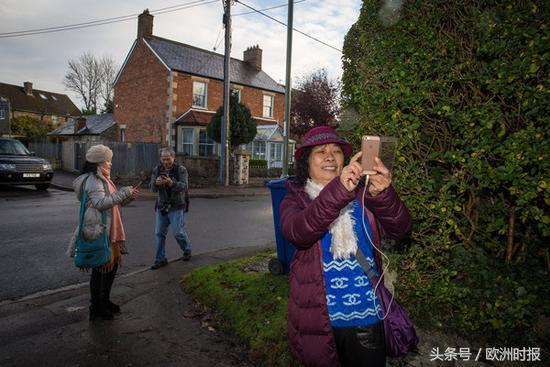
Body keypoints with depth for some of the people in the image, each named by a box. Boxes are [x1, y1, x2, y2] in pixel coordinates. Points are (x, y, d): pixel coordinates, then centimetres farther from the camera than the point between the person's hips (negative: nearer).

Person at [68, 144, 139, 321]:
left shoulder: (102, 179, 15)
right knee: (100, 269, 1)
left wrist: (128, 197, 5)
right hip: (98, 232, -10)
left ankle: (104, 301, 33)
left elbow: (112, 203, 18)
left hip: (110, 231, 10)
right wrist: (123, 192, -25)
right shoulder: (93, 180, -17)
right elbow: (101, 203, -31)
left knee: (112, 264, 17)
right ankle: (96, 308, 16)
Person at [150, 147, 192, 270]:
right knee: (159, 233, 5)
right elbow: (152, 188, -3)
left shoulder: (181, 169, -6)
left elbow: (184, 187, -18)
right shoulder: (157, 170, 5)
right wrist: (156, 183, -28)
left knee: (177, 232, -4)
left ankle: (187, 250, 23)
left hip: (176, 206, -4)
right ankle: (160, 259, 17)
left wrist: (172, 183, -37)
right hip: (161, 206, 4)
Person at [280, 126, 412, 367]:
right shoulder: (295, 199, -4)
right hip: (319, 319, -1)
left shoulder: (362, 193, -1)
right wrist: (338, 191, -39)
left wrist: (383, 195, -33)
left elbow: (400, 230, -14)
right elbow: (295, 232, -26)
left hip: (367, 316, 2)